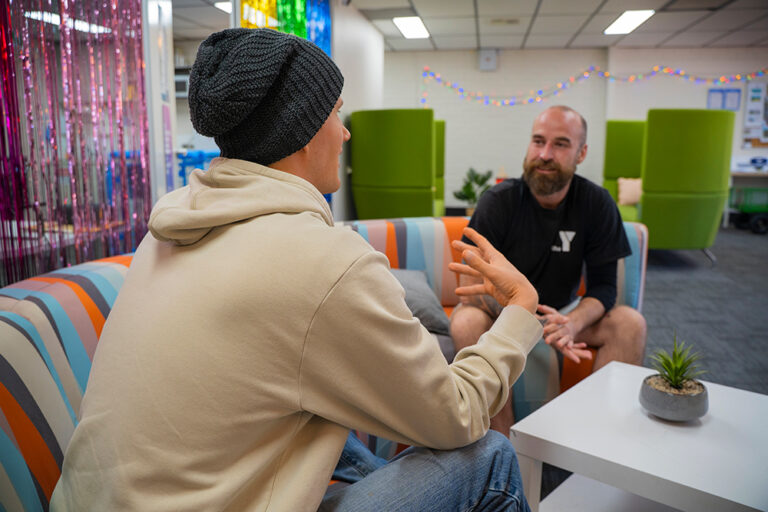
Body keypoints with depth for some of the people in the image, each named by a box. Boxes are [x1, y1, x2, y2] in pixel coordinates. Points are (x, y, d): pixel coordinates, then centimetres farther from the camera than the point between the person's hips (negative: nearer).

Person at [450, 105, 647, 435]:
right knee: (466, 322, -33)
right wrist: (535, 327, -32)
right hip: (502, 311, -2)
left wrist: (572, 323, -31)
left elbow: (603, 285, -8)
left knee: (631, 323, -20)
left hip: (565, 312, 3)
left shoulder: (596, 203, -7)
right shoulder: (498, 201, -15)